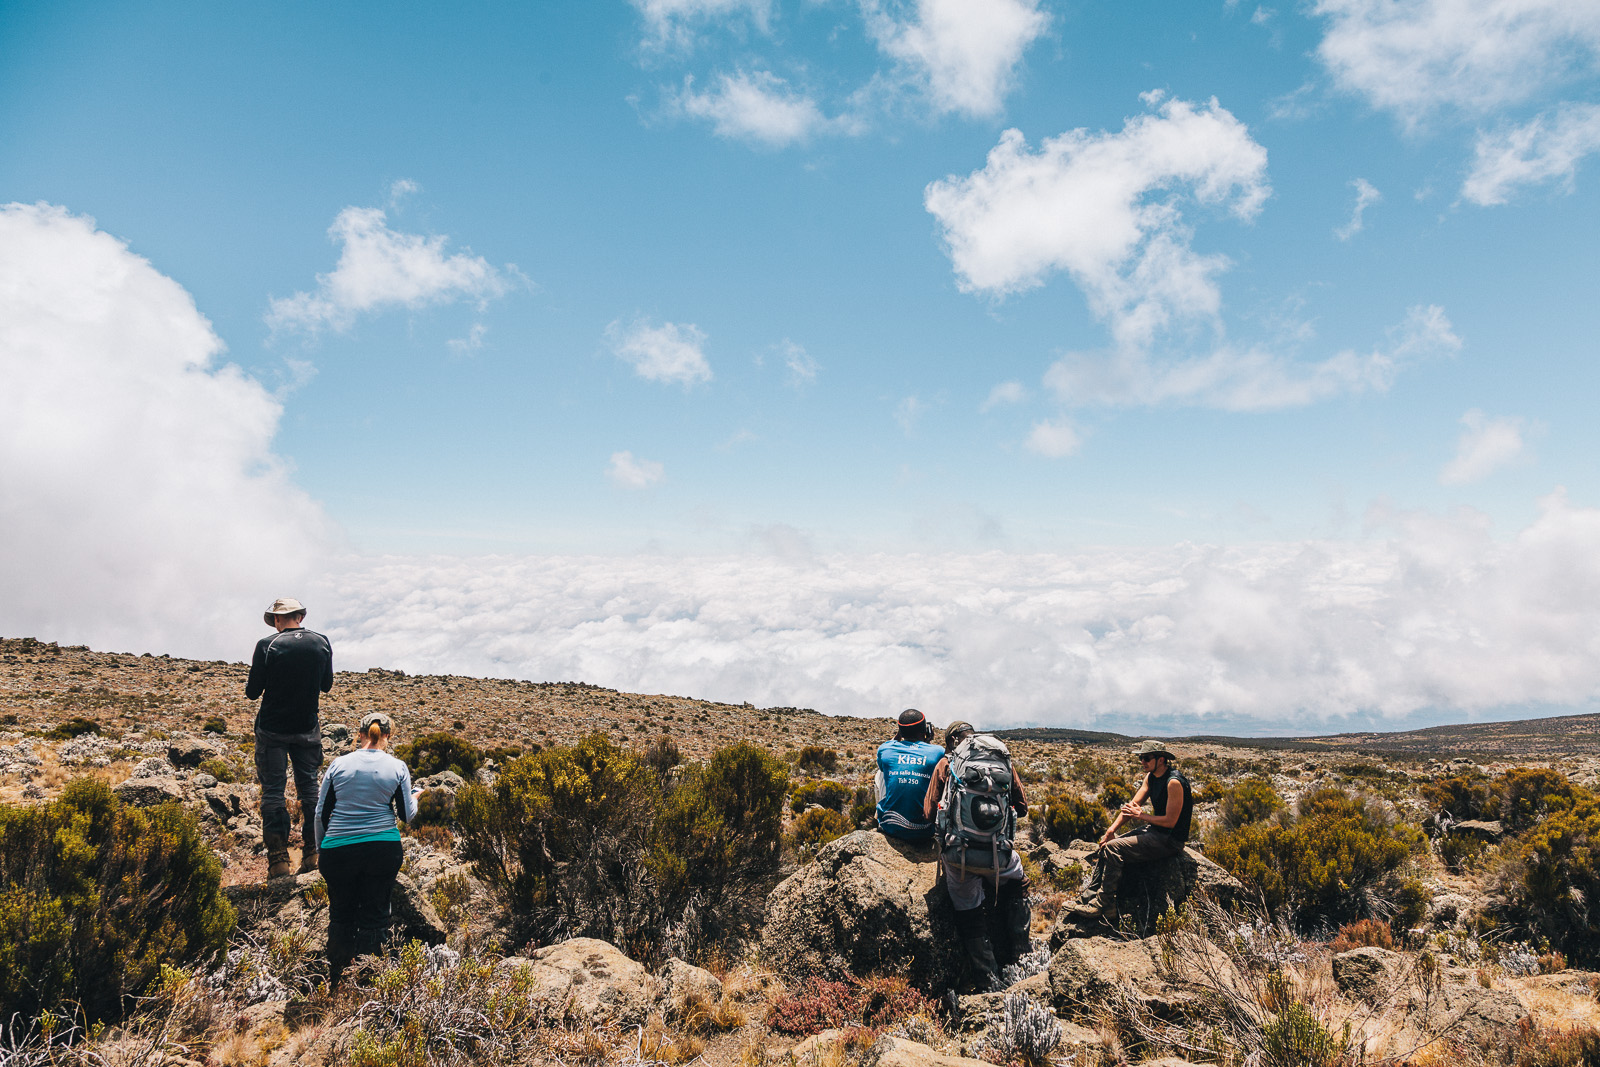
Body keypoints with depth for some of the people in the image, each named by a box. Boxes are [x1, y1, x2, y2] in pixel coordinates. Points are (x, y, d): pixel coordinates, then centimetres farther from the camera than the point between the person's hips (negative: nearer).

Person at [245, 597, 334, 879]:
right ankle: (312, 853, 11)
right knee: (309, 786, 12)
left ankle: (278, 858, 1)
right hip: (307, 729, 3)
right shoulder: (322, 643, -3)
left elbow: (252, 692, -9)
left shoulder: (268, 645, -13)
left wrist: (250, 687, 13)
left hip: (273, 729, -3)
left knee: (273, 790, 3)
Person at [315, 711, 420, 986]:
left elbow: (321, 813, 6)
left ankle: (337, 980, 24)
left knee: (341, 914, 16)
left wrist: (321, 850, 18)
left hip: (339, 849, 1)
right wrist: (415, 796, 22)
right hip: (383, 849, -1)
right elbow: (407, 815, 1)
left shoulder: (338, 765, 2)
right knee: (374, 916, 9)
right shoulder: (397, 768, -2)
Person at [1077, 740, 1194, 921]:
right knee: (1106, 843, 3)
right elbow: (1133, 805, 7)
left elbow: (1170, 821, -23)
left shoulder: (1174, 782, -22)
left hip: (1169, 840, -10)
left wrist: (1141, 815, -12)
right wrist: (1111, 830, -3)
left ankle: (1104, 905, -13)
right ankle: (1090, 895, 2)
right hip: (1153, 831, 10)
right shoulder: (1151, 777, 6)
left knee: (1113, 848, -20)